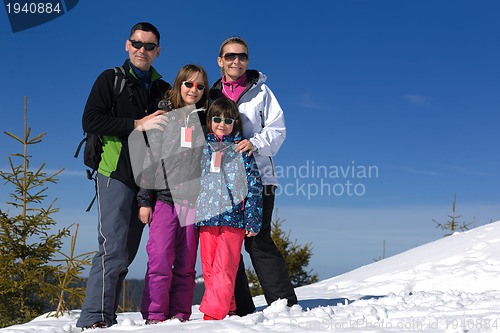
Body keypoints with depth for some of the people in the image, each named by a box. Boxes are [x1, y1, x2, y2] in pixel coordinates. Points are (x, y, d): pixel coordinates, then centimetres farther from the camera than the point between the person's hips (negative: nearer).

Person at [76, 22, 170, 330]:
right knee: (114, 249, -13)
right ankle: (94, 317, -7)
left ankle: (107, 317, 13)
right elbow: (90, 120, -9)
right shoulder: (111, 79, 4)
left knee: (128, 251, 6)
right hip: (117, 174, -5)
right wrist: (136, 124, -16)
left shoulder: (163, 88, 18)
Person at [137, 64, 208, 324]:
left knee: (186, 263, 3)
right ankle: (155, 314, -2)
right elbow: (150, 158, 6)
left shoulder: (206, 121, 14)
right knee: (160, 259, -10)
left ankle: (180, 314, 10)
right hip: (164, 197, -1)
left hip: (194, 200, 2)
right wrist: (144, 199, -1)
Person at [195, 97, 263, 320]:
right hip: (206, 217, 4)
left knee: (224, 268, -8)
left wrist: (252, 220, -6)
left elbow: (253, 185, 1)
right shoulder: (203, 147, 14)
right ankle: (227, 310, 15)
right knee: (208, 268, 5)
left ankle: (214, 312, -5)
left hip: (232, 217, -4)